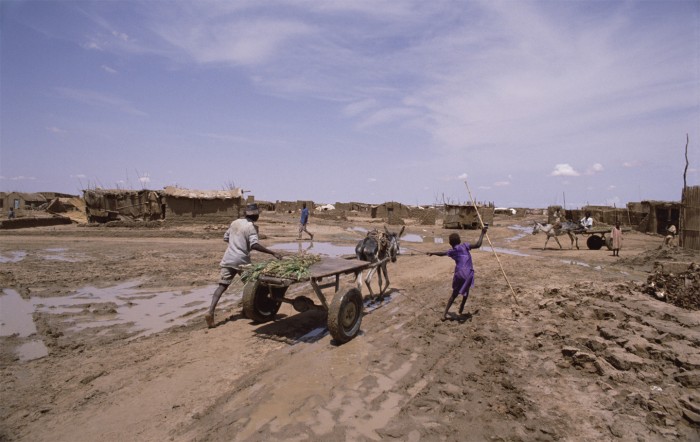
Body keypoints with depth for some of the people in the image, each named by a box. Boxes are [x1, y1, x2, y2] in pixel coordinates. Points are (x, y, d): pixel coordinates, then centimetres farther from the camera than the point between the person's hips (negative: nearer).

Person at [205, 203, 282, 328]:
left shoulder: (235, 222, 11)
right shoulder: (252, 227, -10)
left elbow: (225, 237, 21)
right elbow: (254, 245, -24)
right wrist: (273, 253, -27)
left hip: (228, 259, 5)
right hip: (241, 260, -5)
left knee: (222, 285, 0)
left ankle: (210, 311, -16)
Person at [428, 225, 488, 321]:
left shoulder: (452, 251, 9)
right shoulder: (464, 246, 3)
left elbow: (441, 253, 24)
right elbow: (477, 245, -5)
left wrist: (433, 253, 43)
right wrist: (482, 233, 6)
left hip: (459, 274, 1)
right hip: (468, 273, -1)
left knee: (454, 294, 14)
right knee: (466, 291, 26)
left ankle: (445, 314, 8)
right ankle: (461, 309, 33)